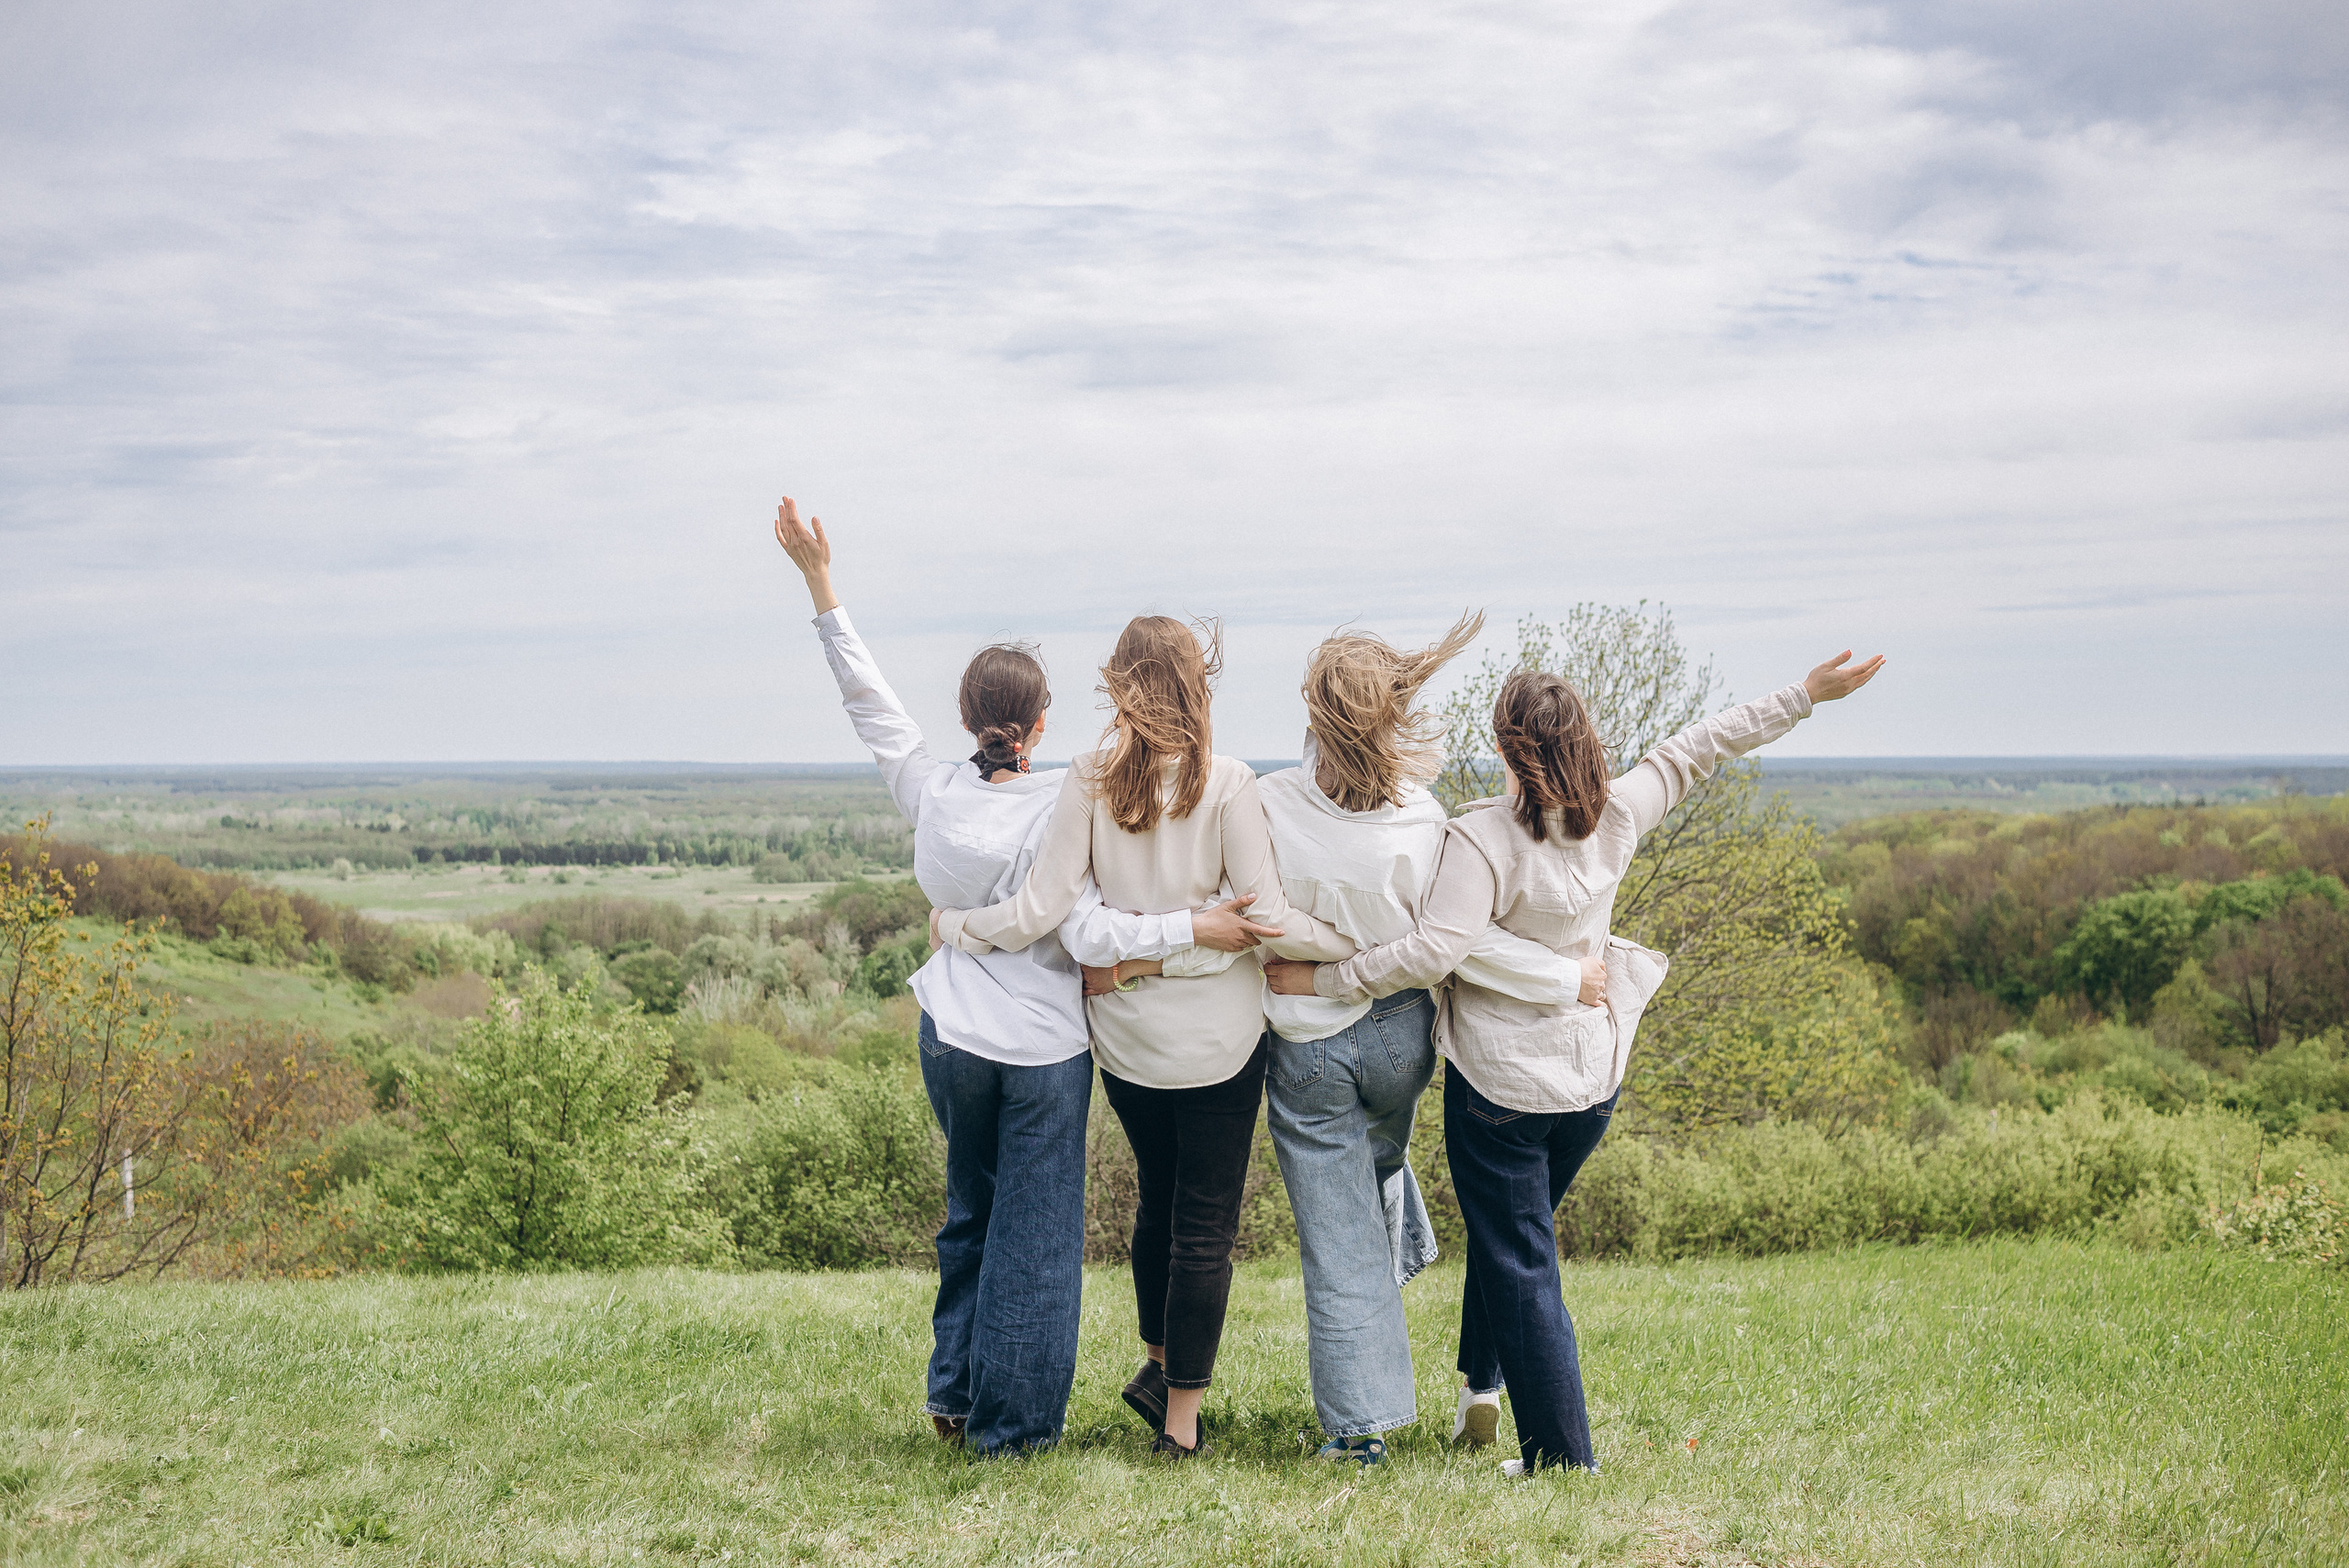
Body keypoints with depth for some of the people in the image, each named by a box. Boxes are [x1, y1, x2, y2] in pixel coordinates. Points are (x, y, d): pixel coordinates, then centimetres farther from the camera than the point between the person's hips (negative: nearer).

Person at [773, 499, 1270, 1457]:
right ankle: (1011, 1423, 11)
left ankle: (955, 1393, 27)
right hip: (1042, 1048, -5)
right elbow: (1086, 932, -24)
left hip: (953, 1038, 5)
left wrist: (821, 585, 3)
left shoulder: (933, 793, -5)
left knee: (971, 1211, 22)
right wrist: (1196, 928, -21)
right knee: (1032, 1234, 5)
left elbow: (867, 697, 1)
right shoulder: (1053, 810, -17)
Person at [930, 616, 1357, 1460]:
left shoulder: (1092, 778, -7)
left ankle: (1156, 1361, 37)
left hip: (1123, 1032, 3)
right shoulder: (1225, 783, -13)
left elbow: (1039, 912, -10)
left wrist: (953, 926, 6)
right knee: (1205, 1225, 7)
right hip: (1216, 1034, -3)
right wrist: (1369, 944, -4)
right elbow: (1270, 921, -15)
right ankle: (1181, 1417, 12)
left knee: (1159, 1195, 26)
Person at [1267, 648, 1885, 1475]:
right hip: (1594, 1073, 6)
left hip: (1501, 1082, -6)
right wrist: (1803, 696, 20)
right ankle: (1483, 1377, 41)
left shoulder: (1483, 837, -22)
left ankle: (1562, 1456, 8)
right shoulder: (1616, 817, -5)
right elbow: (1696, 749, 7)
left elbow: (1433, 951, -29)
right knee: (1513, 1228, 27)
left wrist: (1323, 979, -19)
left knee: (1519, 1262, 4)